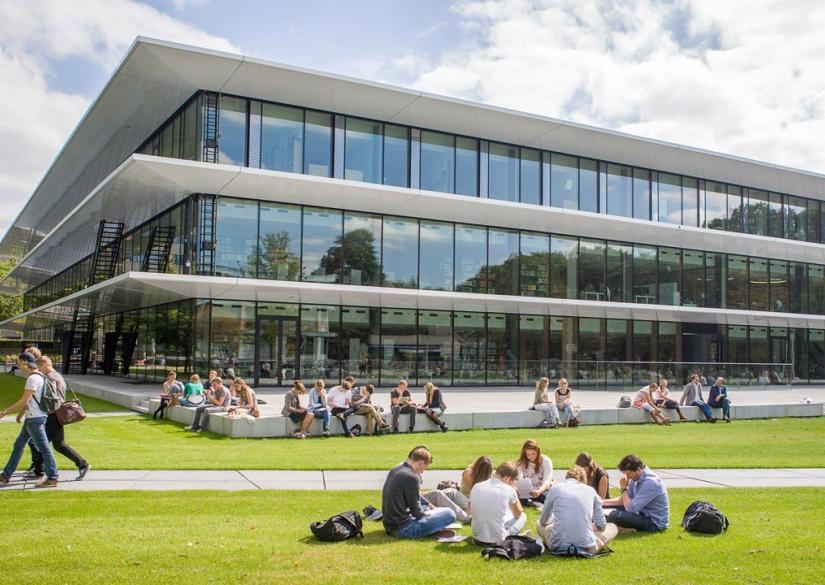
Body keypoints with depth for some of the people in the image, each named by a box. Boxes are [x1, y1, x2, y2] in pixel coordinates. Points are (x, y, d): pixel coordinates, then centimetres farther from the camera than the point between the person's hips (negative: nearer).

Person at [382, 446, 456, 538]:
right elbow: (416, 512, -13)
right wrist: (428, 514, 5)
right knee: (450, 514, -10)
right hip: (402, 529, -9)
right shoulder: (411, 477, -19)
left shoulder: (395, 470, 9)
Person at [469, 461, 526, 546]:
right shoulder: (509, 490, -14)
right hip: (497, 540, -4)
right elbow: (518, 514, 4)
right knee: (523, 516, 20)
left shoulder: (476, 487, -4)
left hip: (477, 537, 4)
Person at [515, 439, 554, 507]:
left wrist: (539, 491, -41)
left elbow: (547, 481, -20)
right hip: (527, 492, 2)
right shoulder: (521, 463, -3)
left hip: (543, 490, -1)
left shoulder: (546, 461, -9)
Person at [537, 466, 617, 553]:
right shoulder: (590, 490, 5)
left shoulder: (554, 489, 5)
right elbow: (601, 525, 9)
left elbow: (543, 521, 17)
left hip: (558, 546, -1)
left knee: (539, 524, 30)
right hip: (586, 547, 1)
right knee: (613, 527, 26)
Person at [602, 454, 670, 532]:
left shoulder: (650, 482, -26)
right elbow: (624, 500, 10)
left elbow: (631, 508, -28)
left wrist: (624, 489, -17)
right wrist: (604, 502, -3)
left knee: (615, 515, -25)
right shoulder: (635, 478, 1)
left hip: (655, 523, -9)